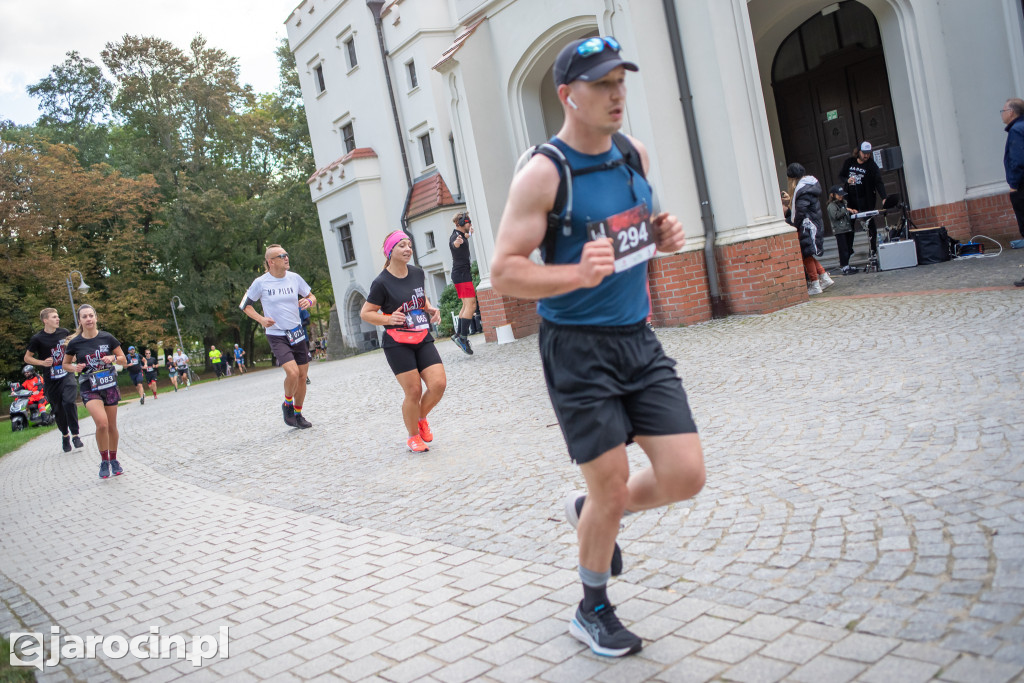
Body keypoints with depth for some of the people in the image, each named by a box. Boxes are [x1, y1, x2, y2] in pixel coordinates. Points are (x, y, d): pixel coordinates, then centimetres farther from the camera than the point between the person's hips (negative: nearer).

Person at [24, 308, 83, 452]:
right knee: (58, 409, 8)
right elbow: (27, 358, 3)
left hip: (67, 374, 1)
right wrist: (42, 362, -13)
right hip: (51, 379, 0)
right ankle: (65, 435, 29)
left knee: (69, 402, -20)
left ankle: (75, 435, -10)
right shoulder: (38, 338, -5)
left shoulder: (64, 333, 4)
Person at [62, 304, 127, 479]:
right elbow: (66, 364, 11)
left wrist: (113, 358, -14)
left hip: (109, 386, 2)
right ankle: (104, 461, -4)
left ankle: (113, 460, 30)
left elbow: (124, 360, 6)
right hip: (89, 389, -2)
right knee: (101, 422, -22)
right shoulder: (74, 343, -4)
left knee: (112, 426, 10)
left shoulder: (107, 338, -2)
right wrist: (75, 368, -10)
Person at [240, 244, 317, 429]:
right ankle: (287, 404, 7)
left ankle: (298, 414, 26)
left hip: (297, 333, 4)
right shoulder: (260, 282, -8)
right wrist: (261, 319, -12)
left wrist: (309, 301, -12)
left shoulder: (294, 278, 1)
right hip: (276, 335, -4)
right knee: (292, 372, -22)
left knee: (302, 376, 7)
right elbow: (245, 305, 4)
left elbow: (312, 297, 12)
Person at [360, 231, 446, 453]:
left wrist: (430, 309, 7)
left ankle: (421, 419, 21)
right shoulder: (382, 282, -11)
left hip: (423, 339, 5)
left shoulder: (418, 273, 6)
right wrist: (389, 319, -20)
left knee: (439, 383, -8)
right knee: (414, 391, -5)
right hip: (398, 344, -5)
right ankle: (413, 437, 18)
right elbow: (365, 313, -5)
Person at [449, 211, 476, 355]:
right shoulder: (456, 236, -16)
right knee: (471, 305, -15)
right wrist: (456, 243, -64)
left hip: (459, 274, 11)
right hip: (462, 274, -11)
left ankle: (458, 334, 15)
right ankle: (463, 337, -20)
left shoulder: (459, 235, 15)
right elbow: (454, 244, -42)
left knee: (467, 306, 15)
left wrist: (468, 234, 60)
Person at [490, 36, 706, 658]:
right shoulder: (543, 174, -13)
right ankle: (594, 612, 29)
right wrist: (578, 273, -31)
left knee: (686, 476, 1)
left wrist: (660, 235, 1)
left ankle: (591, 512, 32)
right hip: (578, 349, -6)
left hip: (639, 340, 6)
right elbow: (504, 272, -15)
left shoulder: (635, 156, 7)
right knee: (611, 488, 1)